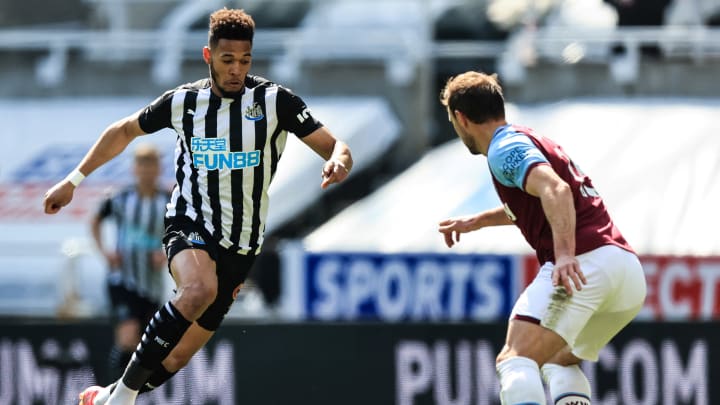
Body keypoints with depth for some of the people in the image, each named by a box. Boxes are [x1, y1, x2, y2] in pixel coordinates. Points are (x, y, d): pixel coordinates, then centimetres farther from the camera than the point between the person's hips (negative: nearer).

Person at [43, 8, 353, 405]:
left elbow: (334, 146, -8)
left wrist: (337, 161, -32)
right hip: (189, 228, -1)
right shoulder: (183, 101, 0)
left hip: (240, 246, 1)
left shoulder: (274, 100, -5)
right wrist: (73, 181, 17)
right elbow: (124, 131, 17)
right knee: (199, 289, -37)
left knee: (177, 357, 3)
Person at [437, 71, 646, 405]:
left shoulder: (505, 149, -1)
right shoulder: (534, 142, 29)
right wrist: (477, 221, 58)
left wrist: (565, 254, -33)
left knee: (516, 360, -20)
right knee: (559, 362, 27)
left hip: (585, 262, -10)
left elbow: (555, 190, -20)